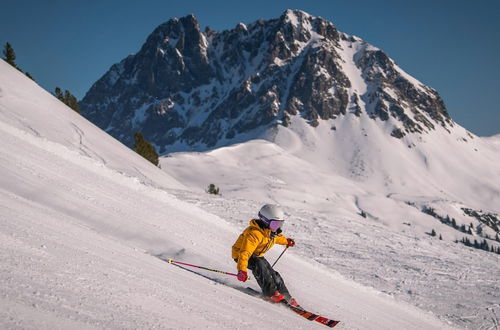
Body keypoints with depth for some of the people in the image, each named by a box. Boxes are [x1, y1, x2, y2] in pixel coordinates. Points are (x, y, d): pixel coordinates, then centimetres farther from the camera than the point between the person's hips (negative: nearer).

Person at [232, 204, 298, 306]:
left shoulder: (272, 231, -5)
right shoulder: (254, 233, -35)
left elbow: (277, 237, 24)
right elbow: (245, 252, -44)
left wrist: (286, 241, 42)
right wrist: (242, 270, -55)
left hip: (257, 256, 8)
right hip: (240, 254, -8)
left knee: (273, 274, 0)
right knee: (259, 265, -35)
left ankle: (286, 297, 14)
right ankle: (270, 293, -26)